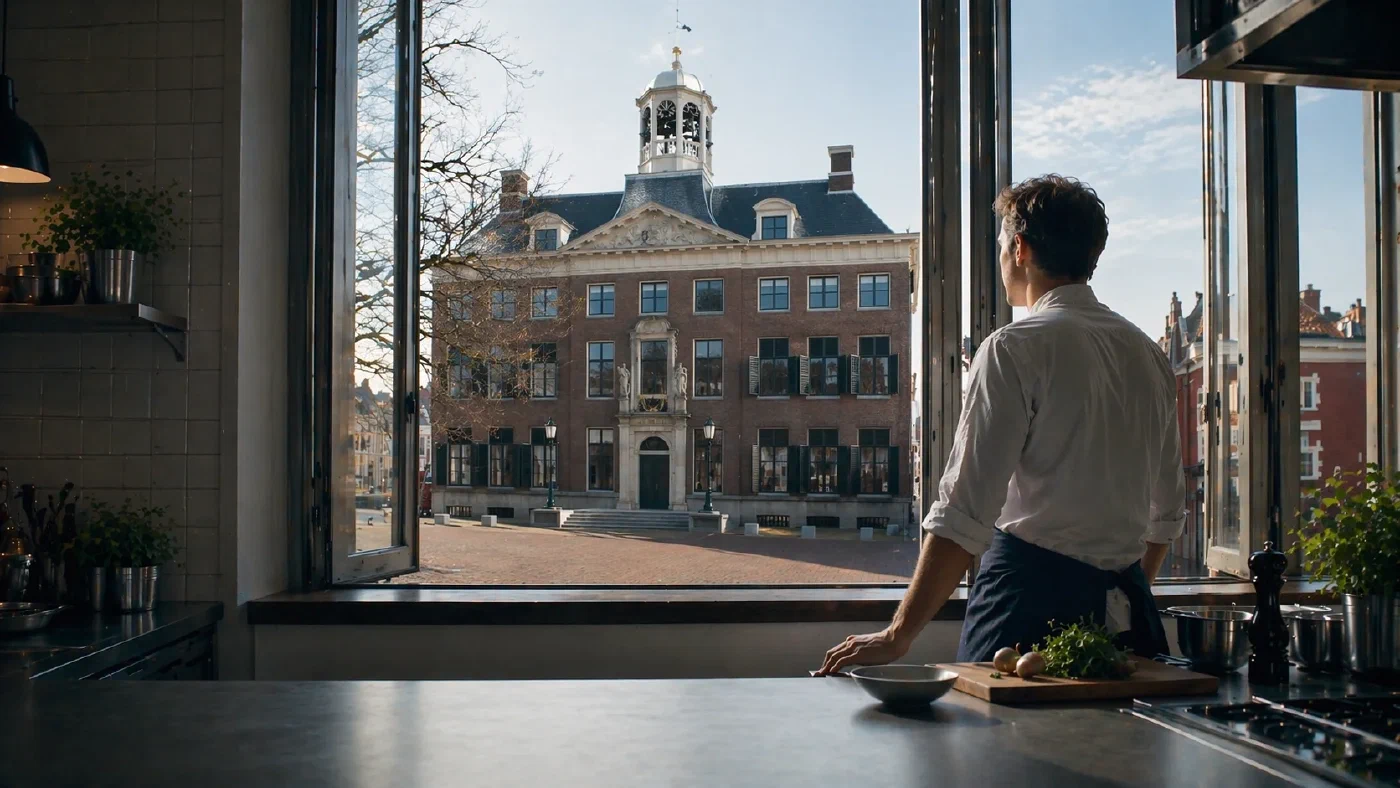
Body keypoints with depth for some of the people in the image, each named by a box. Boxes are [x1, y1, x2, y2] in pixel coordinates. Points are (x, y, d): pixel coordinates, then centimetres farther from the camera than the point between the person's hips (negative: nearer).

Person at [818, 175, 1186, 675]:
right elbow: (1169, 508, 17)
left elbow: (965, 510, -17)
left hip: (1031, 600, -7)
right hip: (1127, 609, 7)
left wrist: (899, 636, -14)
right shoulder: (1147, 354, 10)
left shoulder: (1015, 348, -11)